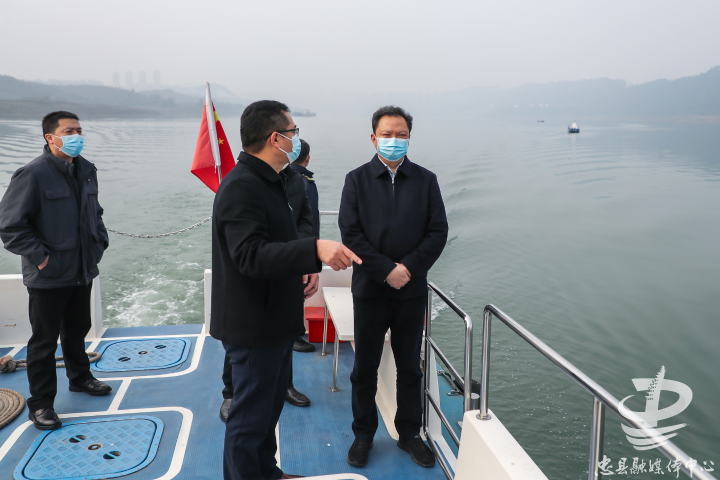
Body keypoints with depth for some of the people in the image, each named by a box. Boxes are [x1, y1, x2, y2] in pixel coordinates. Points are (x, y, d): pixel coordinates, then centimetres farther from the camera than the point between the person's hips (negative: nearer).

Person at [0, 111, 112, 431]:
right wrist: (40, 256, -18)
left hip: (83, 270, 7)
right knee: (45, 340, 5)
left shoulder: (86, 170, 7)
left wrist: (99, 243, 11)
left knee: (77, 330, 23)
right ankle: (41, 404, 19)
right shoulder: (33, 174, -17)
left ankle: (80, 378, 44)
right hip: (48, 276, -7)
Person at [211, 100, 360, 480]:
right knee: (250, 416, 3)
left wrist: (307, 268, 6)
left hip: (276, 320, 11)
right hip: (252, 325, -11)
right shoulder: (241, 188, -21)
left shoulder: (272, 182, 13)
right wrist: (315, 251, -45)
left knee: (271, 403, 24)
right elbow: (251, 255, -33)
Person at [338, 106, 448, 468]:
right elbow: (350, 233, -8)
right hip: (370, 288, -1)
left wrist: (409, 267, -13)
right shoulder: (357, 179, 0)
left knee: (410, 367, 12)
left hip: (412, 290, 1)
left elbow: (438, 231, -1)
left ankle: (409, 433, 29)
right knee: (365, 367, 9)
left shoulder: (425, 180, 4)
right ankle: (363, 434, 26)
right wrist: (387, 270, -15)